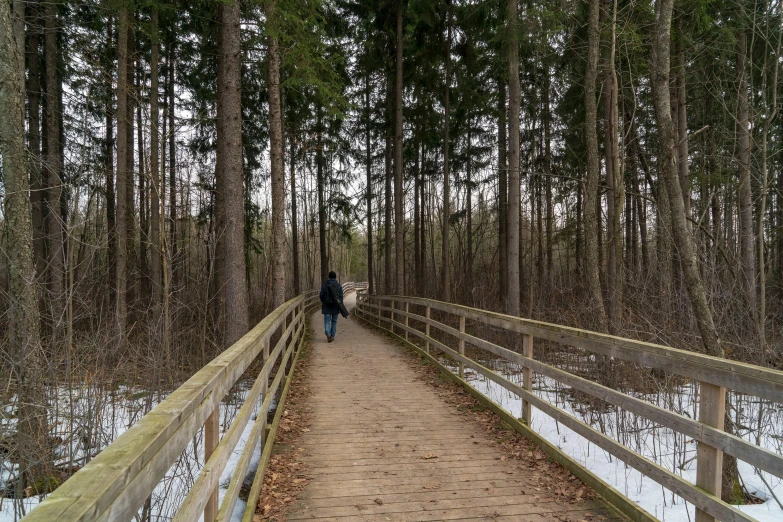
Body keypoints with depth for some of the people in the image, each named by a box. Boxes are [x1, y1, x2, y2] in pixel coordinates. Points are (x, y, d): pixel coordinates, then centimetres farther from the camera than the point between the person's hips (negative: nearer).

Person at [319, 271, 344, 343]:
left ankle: (328, 334, -21)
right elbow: (341, 296, -3)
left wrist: (322, 301, 20)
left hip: (326, 306, -1)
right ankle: (332, 336, 17)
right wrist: (340, 307, 1)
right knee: (334, 321, 13)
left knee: (327, 321, 1)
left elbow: (321, 295, -1)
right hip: (335, 306, 1)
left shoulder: (324, 285, -4)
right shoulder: (339, 286, -1)